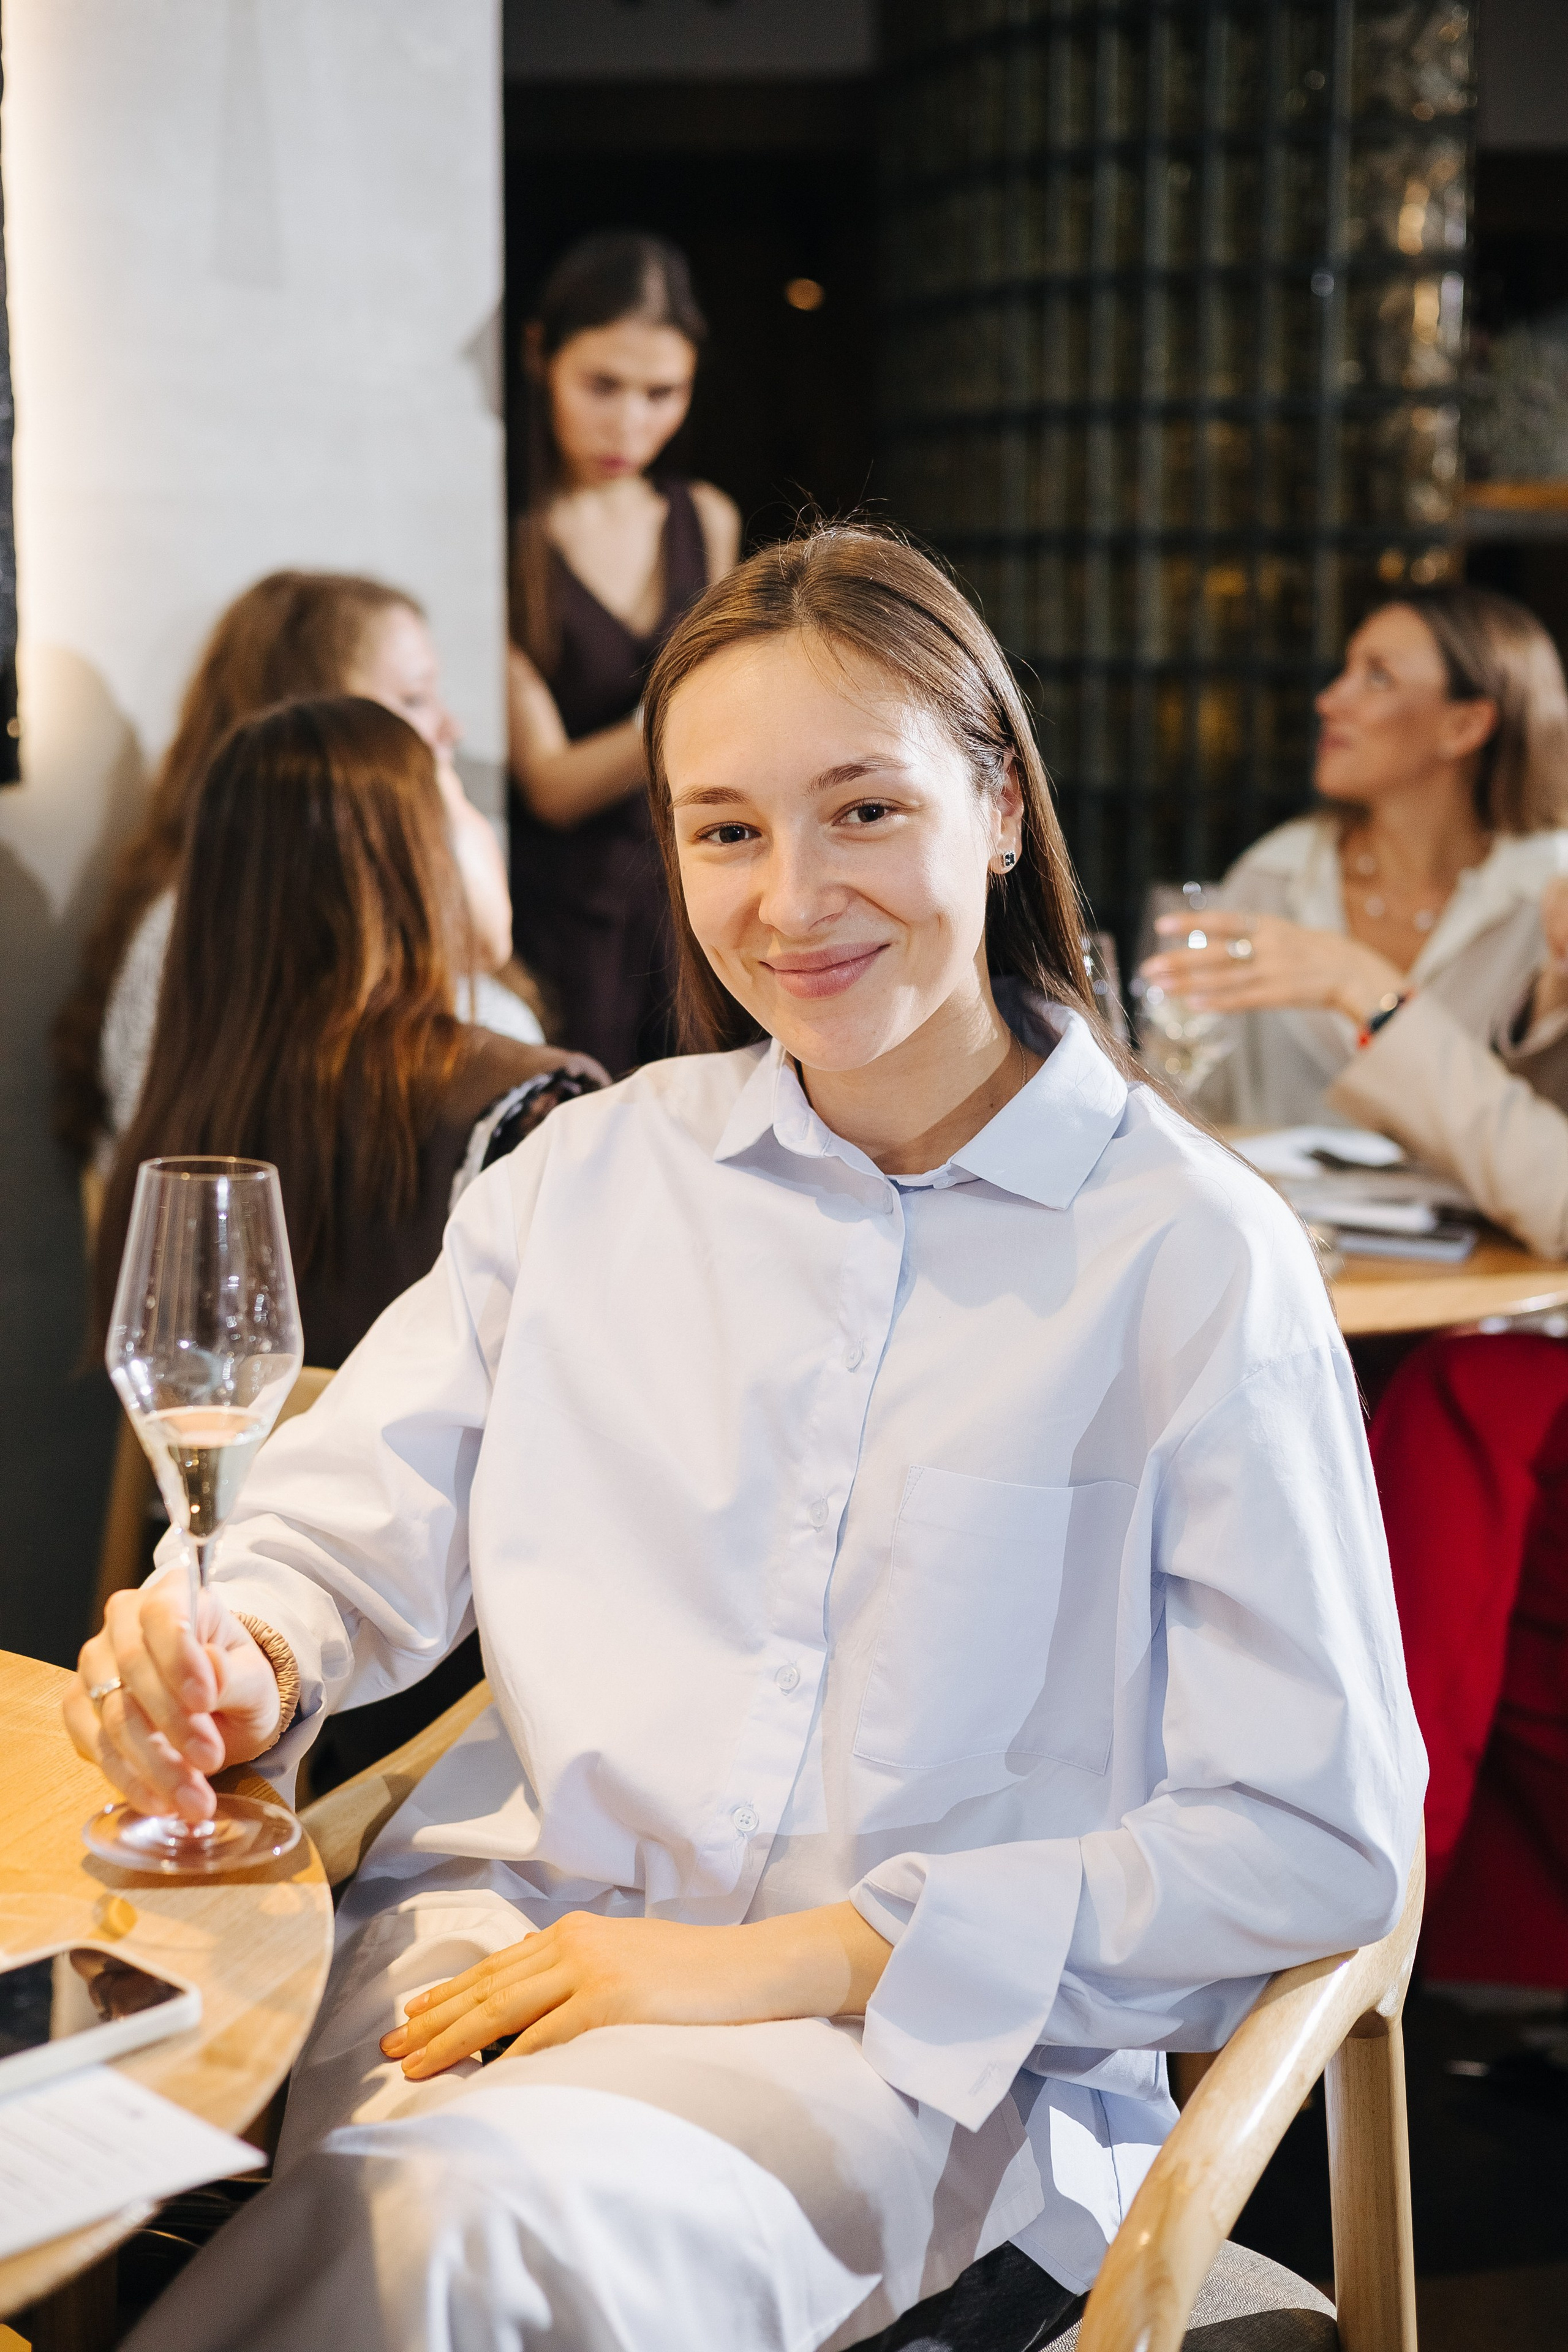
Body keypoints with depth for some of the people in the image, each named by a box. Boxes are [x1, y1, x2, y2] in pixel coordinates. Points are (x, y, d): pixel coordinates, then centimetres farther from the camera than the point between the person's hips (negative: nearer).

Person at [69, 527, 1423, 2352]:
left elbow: (1322, 1837, -4)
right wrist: (243, 1650, -17)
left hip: (925, 2045, -2)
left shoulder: (1192, 1251, -2)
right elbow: (359, 1510, 8)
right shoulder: (593, 1167, 11)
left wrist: (807, 1957, -12)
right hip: (508, 1930, 3)